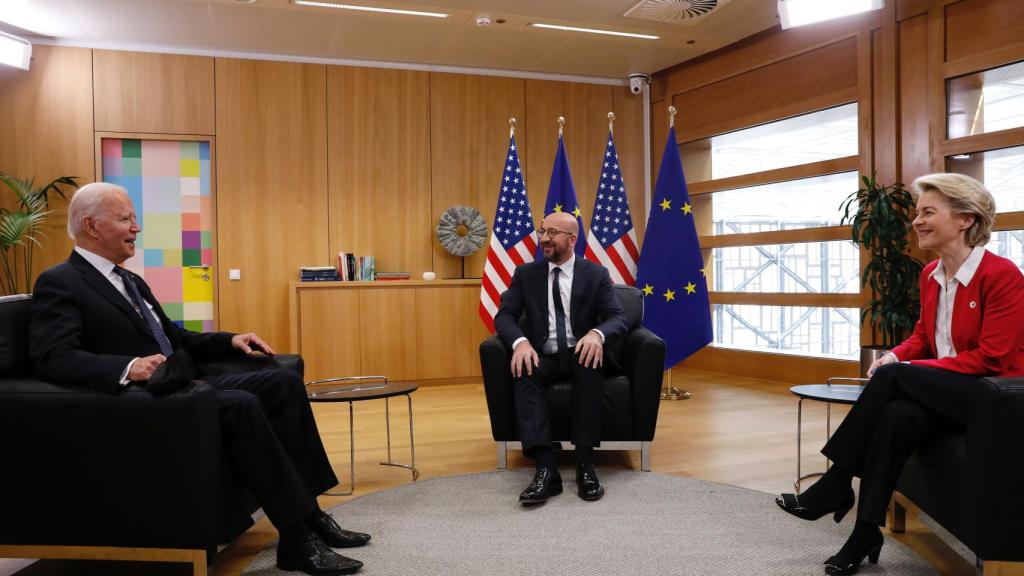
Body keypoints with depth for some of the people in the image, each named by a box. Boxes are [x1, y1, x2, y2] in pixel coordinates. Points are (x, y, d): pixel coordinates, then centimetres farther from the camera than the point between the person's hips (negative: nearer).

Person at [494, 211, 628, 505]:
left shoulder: (596, 274, 2)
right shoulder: (525, 274, 6)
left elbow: (618, 318, -5)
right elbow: (504, 315, -1)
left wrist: (597, 334, -30)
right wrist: (520, 342, -25)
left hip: (579, 354, -1)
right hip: (544, 357, 1)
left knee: (590, 363, -37)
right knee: (523, 373, -33)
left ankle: (585, 463, -33)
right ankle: (546, 469, -39)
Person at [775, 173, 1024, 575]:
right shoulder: (930, 275, 7)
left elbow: (990, 358, -19)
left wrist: (904, 369, -22)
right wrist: (896, 356, -10)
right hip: (944, 391, 6)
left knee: (894, 378, -30)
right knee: (898, 416, -29)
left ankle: (836, 486, -20)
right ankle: (866, 535, -23)